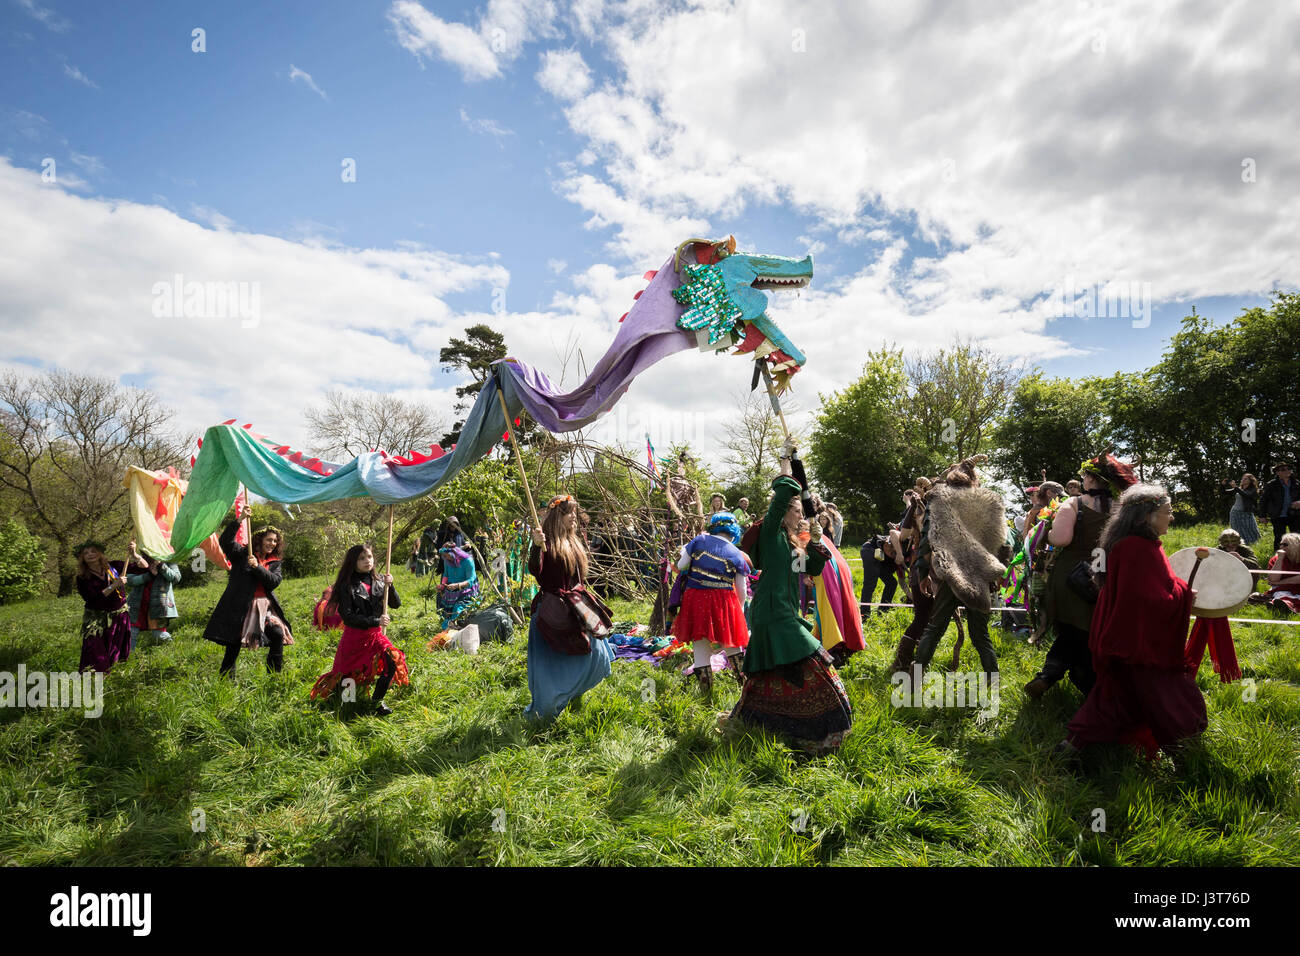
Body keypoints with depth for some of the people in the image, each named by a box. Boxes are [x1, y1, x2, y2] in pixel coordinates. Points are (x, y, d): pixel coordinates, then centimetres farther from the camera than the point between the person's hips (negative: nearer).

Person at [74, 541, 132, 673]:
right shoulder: (83, 578, -5)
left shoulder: (113, 566, 1)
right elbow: (92, 600, -17)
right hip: (97, 620, -3)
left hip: (120, 616, 3)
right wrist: (113, 586, -21)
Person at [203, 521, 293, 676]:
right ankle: (226, 678, 14)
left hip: (265, 606, 4)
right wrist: (238, 521, -23)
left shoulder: (275, 562, 13)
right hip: (240, 605, -3)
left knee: (278, 635, -7)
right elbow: (225, 541, -13)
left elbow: (274, 581, -3)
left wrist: (257, 567, -15)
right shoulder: (242, 554, 3)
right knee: (234, 644, -1)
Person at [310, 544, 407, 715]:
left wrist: (390, 586, -13)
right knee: (347, 672, 7)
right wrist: (375, 621, -20)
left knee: (392, 664, -13)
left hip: (375, 634, 3)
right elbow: (347, 616, -16)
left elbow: (396, 604, 3)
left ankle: (377, 700, 9)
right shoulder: (347, 585, -11)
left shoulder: (379, 580, 2)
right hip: (354, 636, -3)